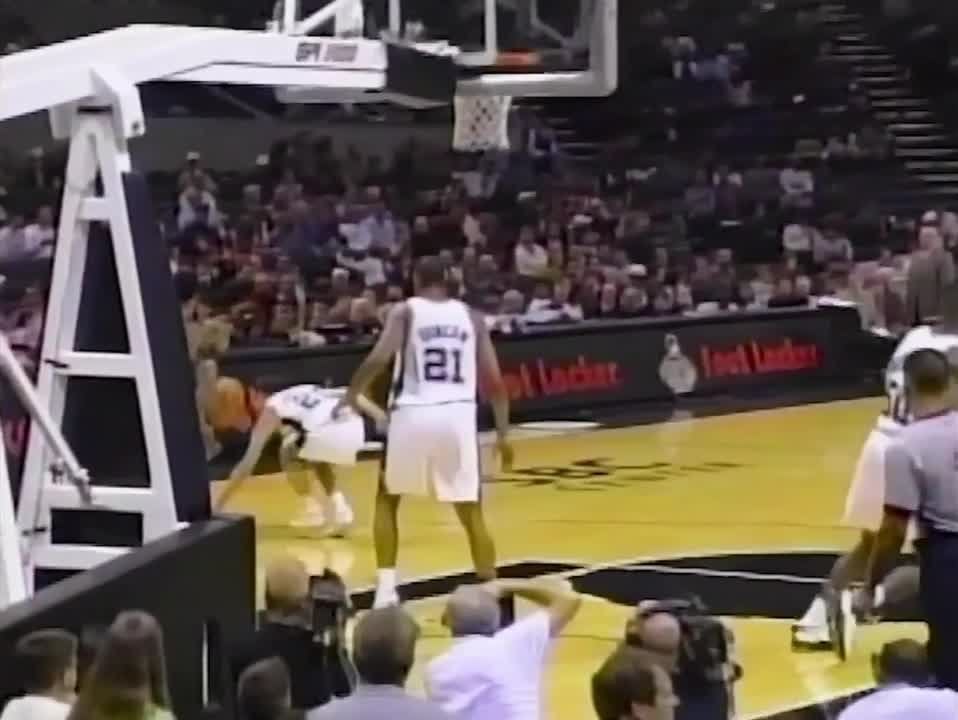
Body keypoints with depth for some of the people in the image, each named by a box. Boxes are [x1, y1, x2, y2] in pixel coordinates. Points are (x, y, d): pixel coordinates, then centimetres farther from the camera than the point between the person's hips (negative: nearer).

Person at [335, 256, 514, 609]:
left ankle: (386, 588, 11)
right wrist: (503, 433, 14)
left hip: (414, 414, -1)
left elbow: (379, 357, -12)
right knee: (472, 513, 11)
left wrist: (352, 394, 3)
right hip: (458, 415, 2)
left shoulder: (405, 311, 5)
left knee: (387, 499, 20)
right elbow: (495, 380, 8)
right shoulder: (470, 316, 13)